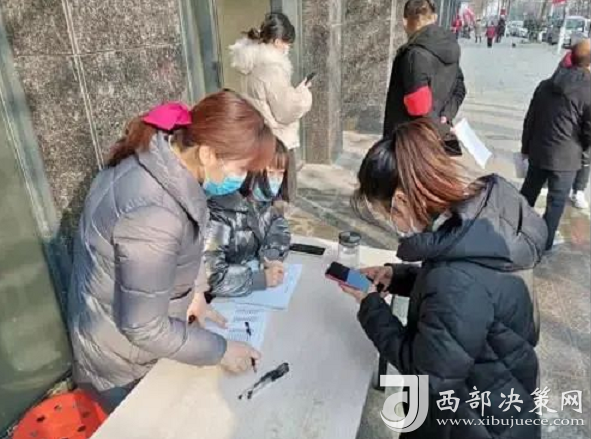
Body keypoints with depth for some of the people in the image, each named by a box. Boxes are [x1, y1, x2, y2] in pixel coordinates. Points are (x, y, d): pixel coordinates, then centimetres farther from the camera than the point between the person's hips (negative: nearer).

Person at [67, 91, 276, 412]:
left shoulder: (164, 158, -12)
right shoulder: (153, 215, -40)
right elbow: (144, 328, -30)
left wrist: (194, 289, -5)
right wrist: (220, 351, -19)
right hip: (122, 362, -7)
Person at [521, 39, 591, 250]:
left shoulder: (546, 85, 4)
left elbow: (530, 119, 9)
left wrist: (526, 147, 20)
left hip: (538, 152, 6)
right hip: (565, 158, -6)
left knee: (528, 193, 20)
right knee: (556, 202, 6)